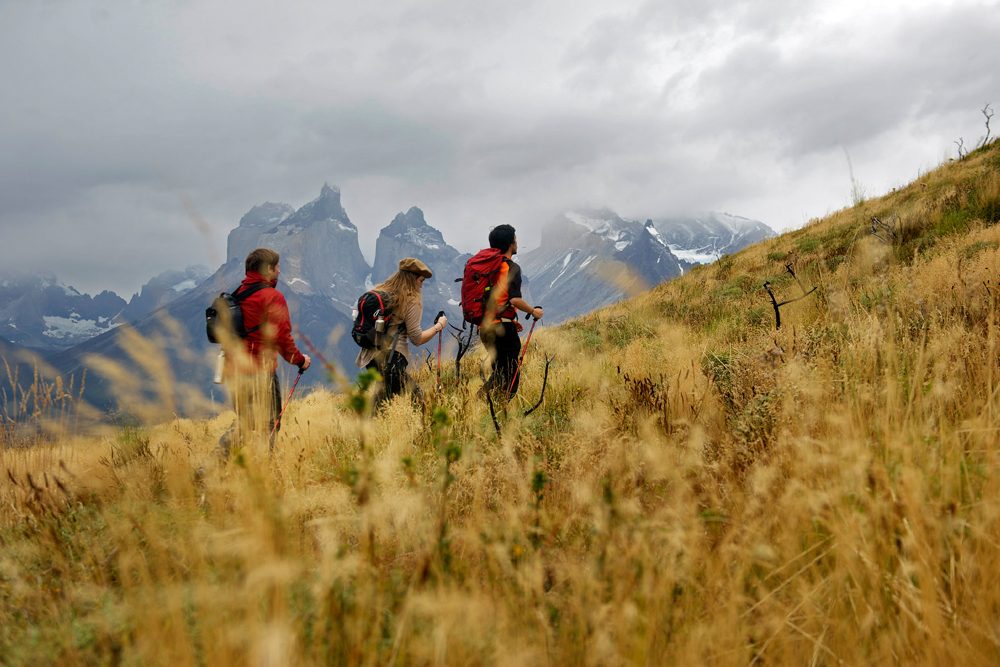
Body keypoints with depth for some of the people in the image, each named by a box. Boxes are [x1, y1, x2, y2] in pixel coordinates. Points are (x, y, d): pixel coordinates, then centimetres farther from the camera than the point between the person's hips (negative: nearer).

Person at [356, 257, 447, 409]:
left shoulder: (378, 292, 13)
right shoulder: (412, 301, -6)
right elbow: (417, 339, -6)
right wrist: (439, 326, 6)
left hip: (370, 356, 8)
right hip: (392, 361, -7)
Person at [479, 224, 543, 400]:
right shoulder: (511, 268, -10)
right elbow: (515, 300, -21)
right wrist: (533, 311, -4)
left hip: (485, 327, 8)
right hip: (502, 329, -8)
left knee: (499, 372, 20)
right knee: (510, 378, -1)